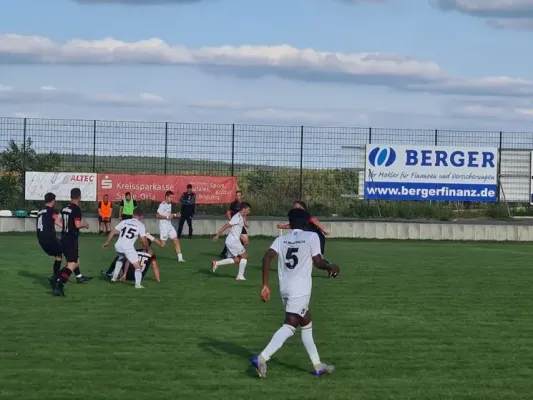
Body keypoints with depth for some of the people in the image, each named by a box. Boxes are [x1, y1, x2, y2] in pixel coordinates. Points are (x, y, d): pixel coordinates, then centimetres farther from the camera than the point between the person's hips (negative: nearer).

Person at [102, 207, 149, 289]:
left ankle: (114, 277, 32)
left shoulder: (124, 222, 16)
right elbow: (143, 240, 0)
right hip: (128, 248, -5)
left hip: (118, 246, 5)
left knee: (121, 259, 36)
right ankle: (138, 284, -16)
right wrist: (147, 248, 17)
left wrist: (107, 242, 27)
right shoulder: (141, 225, 4)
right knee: (138, 266, 2)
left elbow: (113, 232, 16)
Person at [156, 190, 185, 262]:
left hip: (169, 225, 8)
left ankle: (180, 258, 2)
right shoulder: (162, 205, -14)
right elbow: (157, 216, -18)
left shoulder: (170, 205, 13)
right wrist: (167, 217, -23)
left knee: (176, 241, 1)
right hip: (163, 226, -8)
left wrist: (175, 215, 7)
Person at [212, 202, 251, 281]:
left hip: (234, 241, 10)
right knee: (244, 256, -4)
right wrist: (217, 235, -18)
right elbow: (226, 226, -18)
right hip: (233, 241, -10)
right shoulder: (237, 217, -16)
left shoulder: (241, 217, 14)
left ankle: (216, 263, 12)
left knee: (236, 260, 10)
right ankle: (240, 276, -2)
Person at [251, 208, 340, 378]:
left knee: (306, 323, 20)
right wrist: (331, 267, 16)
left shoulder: (281, 239, 9)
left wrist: (265, 285, -4)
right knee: (289, 326, -10)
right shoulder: (311, 237, -2)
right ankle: (262, 358, -26)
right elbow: (318, 262, -5)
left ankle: (317, 365, 27)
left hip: (285, 289, 6)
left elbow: (267, 257, -5)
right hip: (300, 290, -6)